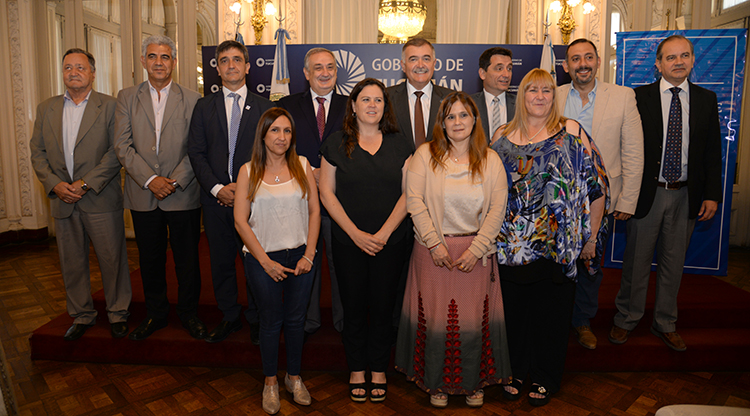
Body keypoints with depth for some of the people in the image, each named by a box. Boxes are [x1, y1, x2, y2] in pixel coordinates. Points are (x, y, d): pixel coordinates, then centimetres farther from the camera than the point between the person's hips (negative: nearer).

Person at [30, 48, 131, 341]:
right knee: (71, 262, 12)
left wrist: (86, 183, -14)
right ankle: (81, 315, 27)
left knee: (112, 259, 2)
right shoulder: (46, 109, 13)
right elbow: (37, 152, 10)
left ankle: (118, 312, 18)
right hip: (62, 200, 4)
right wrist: (54, 184, -6)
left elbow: (116, 151, -10)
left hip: (101, 199, -4)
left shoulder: (109, 106, -1)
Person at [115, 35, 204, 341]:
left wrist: (175, 180, -13)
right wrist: (150, 179, -11)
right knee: (150, 260, 12)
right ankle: (155, 314, 29)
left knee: (187, 259, 6)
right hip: (143, 195, 2)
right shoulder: (126, 98, 7)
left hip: (183, 196, -1)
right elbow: (122, 146, 0)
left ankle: (188, 313, 24)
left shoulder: (192, 100, 3)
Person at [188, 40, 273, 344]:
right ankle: (229, 317, 28)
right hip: (216, 198, 2)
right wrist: (217, 188, -10)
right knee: (221, 262, 11)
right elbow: (196, 153, 3)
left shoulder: (264, 107, 5)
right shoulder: (204, 107, 9)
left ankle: (255, 319, 22)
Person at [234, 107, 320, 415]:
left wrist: (309, 254, -5)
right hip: (264, 259, -1)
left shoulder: (302, 165, 1)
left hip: (299, 256, 2)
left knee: (296, 319, 11)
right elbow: (240, 220, -6)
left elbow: (314, 211, 2)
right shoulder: (249, 171, -3)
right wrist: (265, 260, -10)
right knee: (271, 322, 10)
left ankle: (293, 377, 32)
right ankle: (270, 382, 30)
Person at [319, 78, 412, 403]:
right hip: (348, 242, 0)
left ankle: (379, 371, 26)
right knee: (354, 307, 8)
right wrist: (356, 233, -9)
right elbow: (327, 192, -1)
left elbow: (408, 193, 0)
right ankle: (356, 370, 26)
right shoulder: (336, 144, 2)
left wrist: (383, 234, -10)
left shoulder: (399, 145, 5)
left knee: (383, 307, 8)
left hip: (391, 242, 1)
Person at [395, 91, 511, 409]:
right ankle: (437, 382, 25)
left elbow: (497, 208, -1)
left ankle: (474, 382, 28)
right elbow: (414, 201, -6)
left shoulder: (490, 160, 3)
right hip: (435, 250, -1)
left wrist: (476, 249, -9)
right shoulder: (425, 155, -1)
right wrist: (434, 242, -11)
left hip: (476, 251, 1)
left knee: (475, 317, 6)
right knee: (435, 316, 5)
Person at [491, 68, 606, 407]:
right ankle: (516, 370, 32)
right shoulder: (503, 137, 6)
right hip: (510, 245, 2)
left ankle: (545, 378, 29)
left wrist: (590, 237, -2)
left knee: (551, 312, 9)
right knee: (514, 310, 11)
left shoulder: (572, 133, 0)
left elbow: (595, 187, -1)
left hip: (557, 245, -2)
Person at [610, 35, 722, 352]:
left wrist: (712, 194, -1)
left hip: (686, 195, 3)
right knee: (636, 261, 7)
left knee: (673, 262, 14)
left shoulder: (706, 99, 6)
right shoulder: (639, 97, -3)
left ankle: (665, 324, 30)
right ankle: (626, 319, 25)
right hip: (647, 193, -3)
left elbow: (713, 151, 7)